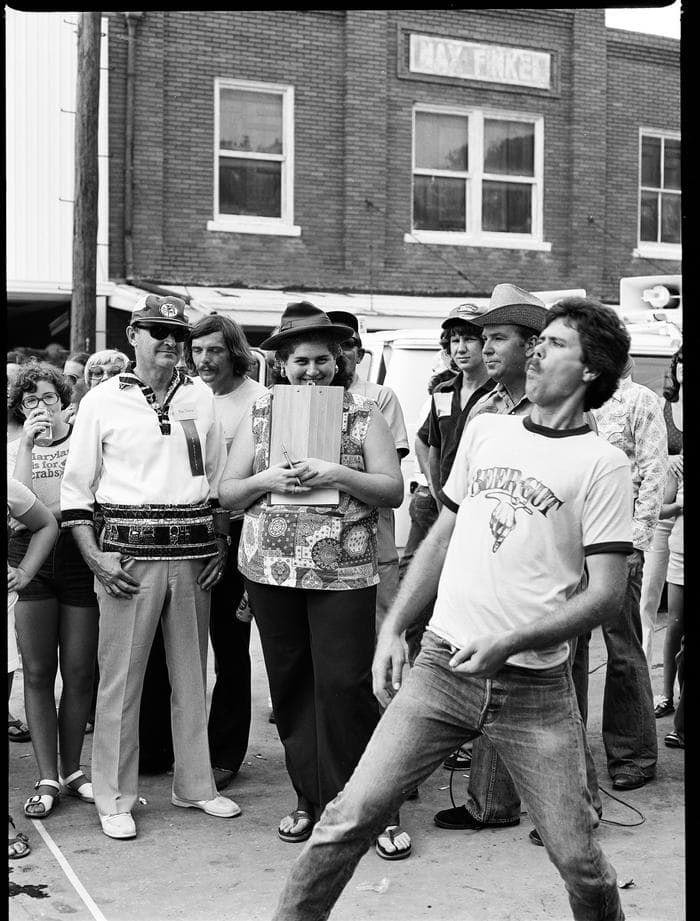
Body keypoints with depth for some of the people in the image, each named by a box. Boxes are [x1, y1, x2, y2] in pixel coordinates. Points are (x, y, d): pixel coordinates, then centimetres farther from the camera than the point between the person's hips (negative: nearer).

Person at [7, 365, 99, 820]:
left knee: (79, 672, 1)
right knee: (38, 672, 1)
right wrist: (27, 446, -7)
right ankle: (47, 779, 8)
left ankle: (71, 770, 17)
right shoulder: (14, 449, 12)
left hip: (79, 555, -1)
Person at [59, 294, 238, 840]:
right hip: (129, 553, -3)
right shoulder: (102, 401, 0)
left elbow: (219, 480, 16)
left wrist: (220, 545, 6)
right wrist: (94, 557, -9)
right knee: (121, 677, 0)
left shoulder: (201, 400, 10)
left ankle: (195, 785, 24)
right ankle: (115, 800, 11)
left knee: (192, 674, 11)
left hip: (193, 555, 3)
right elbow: (75, 488, 1)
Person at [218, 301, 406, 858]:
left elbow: (394, 490, -3)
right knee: (290, 686, 9)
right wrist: (267, 480, -10)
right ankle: (311, 799, 22)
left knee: (345, 686, -7)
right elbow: (227, 492, 10)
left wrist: (337, 474, -16)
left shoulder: (363, 414, 3)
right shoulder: (261, 413, 10)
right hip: (271, 570, 3)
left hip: (345, 573, -3)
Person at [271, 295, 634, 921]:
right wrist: (392, 630, 10)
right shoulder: (485, 429, 10)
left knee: (579, 860, 3)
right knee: (349, 817, -3)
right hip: (441, 668, 3)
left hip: (535, 687, -3)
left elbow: (607, 593, -9)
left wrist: (506, 643, -19)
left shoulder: (602, 464, -4)